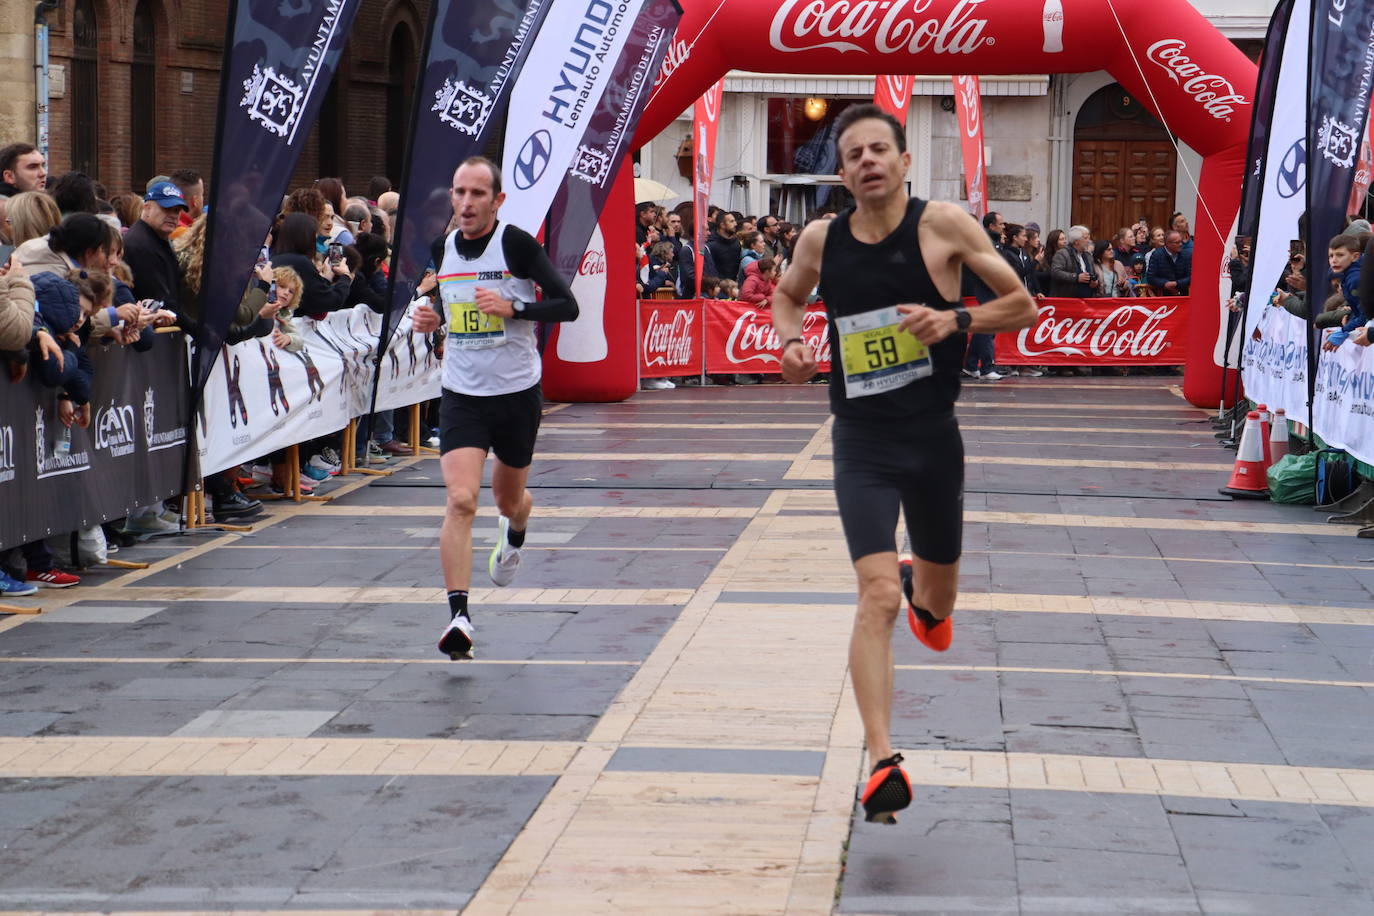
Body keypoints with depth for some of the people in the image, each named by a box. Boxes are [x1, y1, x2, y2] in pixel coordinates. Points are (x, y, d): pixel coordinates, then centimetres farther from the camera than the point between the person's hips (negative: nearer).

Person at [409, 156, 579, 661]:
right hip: (462, 395, 2)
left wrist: (512, 307, -26)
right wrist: (431, 320, -2)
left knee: (509, 500, 19)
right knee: (460, 501, -17)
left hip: (517, 392, -2)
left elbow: (567, 305, -12)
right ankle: (458, 616, -18)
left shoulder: (517, 243, -12)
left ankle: (514, 533, 58)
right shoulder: (441, 249, 2)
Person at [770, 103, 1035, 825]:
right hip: (861, 442, -1)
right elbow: (787, 294, 22)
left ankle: (922, 591, 58)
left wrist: (958, 319, -20)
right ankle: (884, 763, -20)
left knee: (937, 600, 18)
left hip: (933, 438, 1)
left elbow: (1026, 306, -3)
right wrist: (790, 342, 1)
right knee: (877, 596, -18)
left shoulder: (943, 224, -8)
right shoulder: (820, 240, -1)